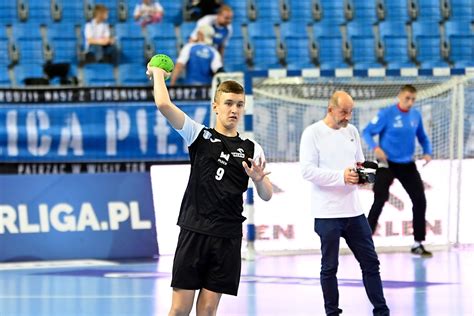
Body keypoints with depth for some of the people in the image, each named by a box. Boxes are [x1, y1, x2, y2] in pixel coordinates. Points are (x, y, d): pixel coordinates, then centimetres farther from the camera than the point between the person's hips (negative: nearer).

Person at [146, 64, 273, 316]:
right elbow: (164, 105, -10)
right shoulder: (199, 136, 2)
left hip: (228, 238, 2)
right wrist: (157, 72, 5)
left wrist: (258, 180, -14)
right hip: (194, 231, -2)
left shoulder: (252, 149, 9)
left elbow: (266, 195, 7)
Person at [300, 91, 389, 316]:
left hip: (353, 211, 6)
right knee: (329, 268, 4)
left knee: (370, 262, 7)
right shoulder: (313, 133, -7)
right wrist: (342, 176, -24)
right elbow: (307, 170, -15)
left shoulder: (351, 131, 11)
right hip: (327, 213, -6)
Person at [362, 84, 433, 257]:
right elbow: (367, 132, -11)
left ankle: (418, 244, 15)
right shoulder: (387, 114, -14)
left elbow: (422, 136, 17)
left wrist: (427, 152, -2)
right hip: (387, 164, -5)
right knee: (379, 202, -12)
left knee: (420, 201, 2)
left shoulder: (416, 115, 2)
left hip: (407, 165, 5)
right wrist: (375, 148, -28)